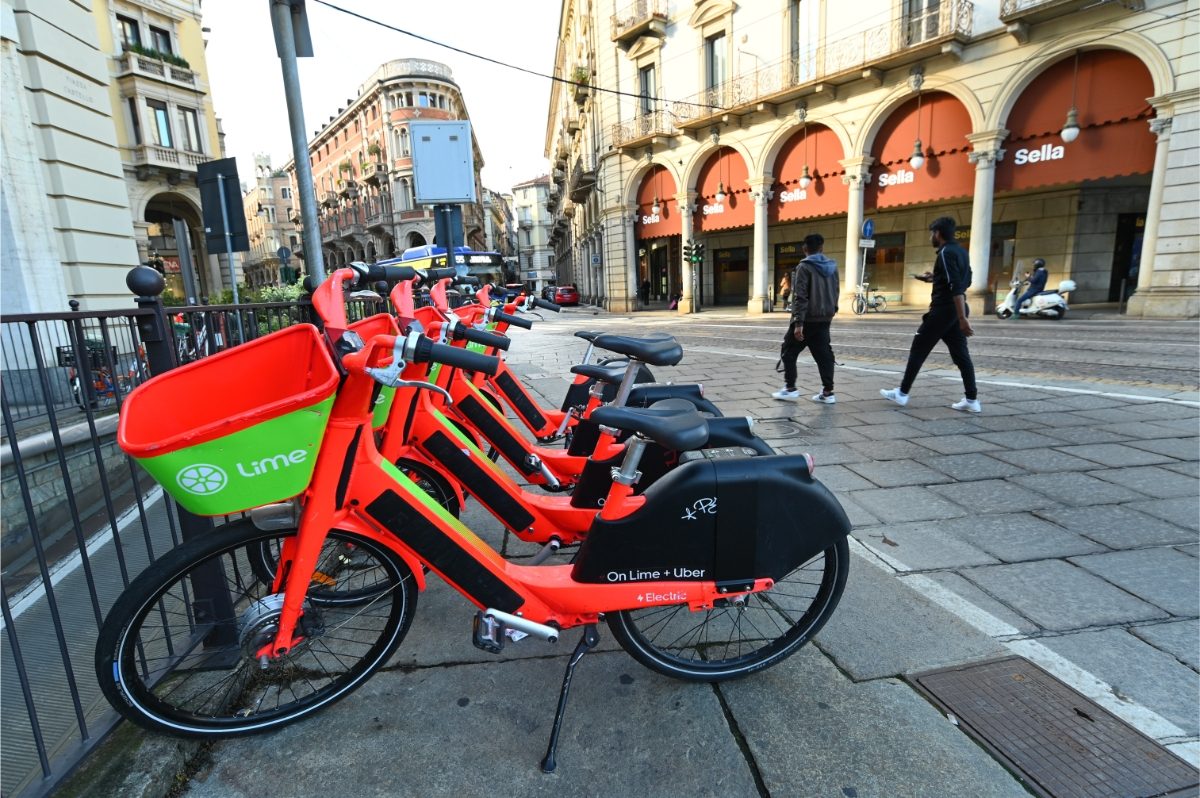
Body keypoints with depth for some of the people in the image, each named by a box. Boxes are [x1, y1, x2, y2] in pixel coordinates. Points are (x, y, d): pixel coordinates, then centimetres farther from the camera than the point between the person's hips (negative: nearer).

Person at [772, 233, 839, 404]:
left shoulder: (804, 267, -11)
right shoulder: (832, 267, 9)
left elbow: (801, 297, -17)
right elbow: (835, 293, 14)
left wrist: (798, 322, -20)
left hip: (807, 319, -6)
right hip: (824, 319, 6)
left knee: (789, 352, 6)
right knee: (824, 355, 7)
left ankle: (790, 389, 5)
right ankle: (828, 392, 5)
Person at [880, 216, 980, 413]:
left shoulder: (945, 253, -15)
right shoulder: (960, 251, 13)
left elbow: (957, 287, -22)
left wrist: (963, 319, -26)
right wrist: (934, 278, 23)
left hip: (943, 310, -9)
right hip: (955, 310, 9)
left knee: (918, 351, 2)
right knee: (961, 355, 7)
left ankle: (902, 393, 9)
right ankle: (971, 400, 6)